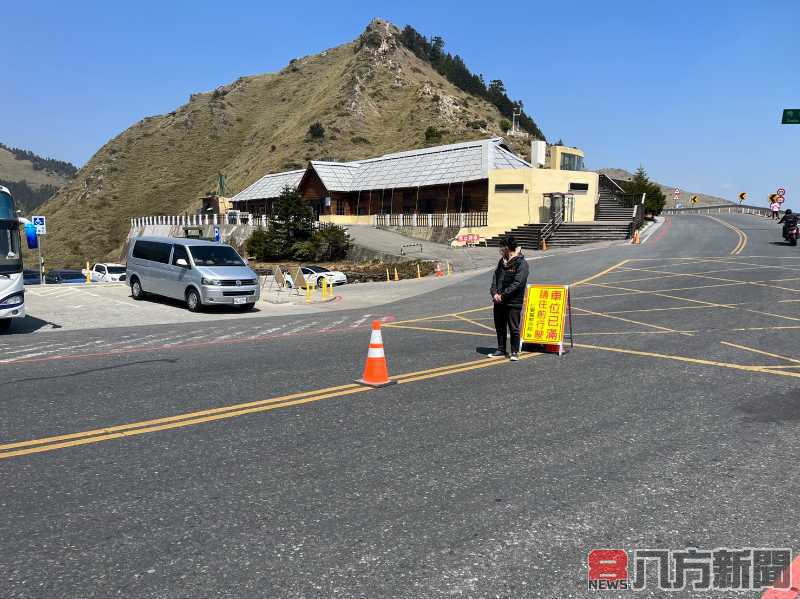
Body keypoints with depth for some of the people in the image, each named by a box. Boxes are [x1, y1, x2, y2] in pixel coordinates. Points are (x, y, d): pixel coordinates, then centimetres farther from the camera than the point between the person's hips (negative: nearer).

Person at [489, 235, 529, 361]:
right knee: (499, 327, 13)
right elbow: (495, 277, 10)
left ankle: (514, 352, 11)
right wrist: (494, 293, -7)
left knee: (514, 328, 0)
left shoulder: (521, 263, -10)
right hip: (499, 301, 7)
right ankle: (501, 350, 25)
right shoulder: (502, 261, 13)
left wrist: (503, 295, -19)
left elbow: (517, 283, -17)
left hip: (513, 302, -7)